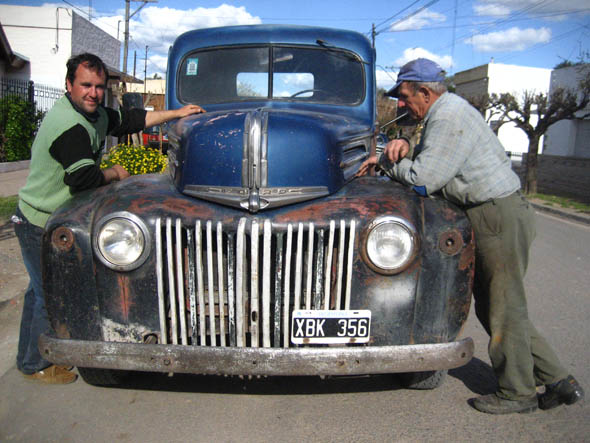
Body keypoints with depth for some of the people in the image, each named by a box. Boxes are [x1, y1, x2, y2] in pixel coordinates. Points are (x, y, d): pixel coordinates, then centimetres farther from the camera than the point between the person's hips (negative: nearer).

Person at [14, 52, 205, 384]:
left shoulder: (92, 113, 5)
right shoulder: (70, 126, -26)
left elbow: (128, 121, 15)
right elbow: (83, 178, -33)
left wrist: (177, 113, 16)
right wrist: (115, 173, -14)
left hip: (38, 218, 10)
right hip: (42, 224, -10)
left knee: (40, 290, 22)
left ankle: (28, 356, 41)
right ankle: (37, 365, 22)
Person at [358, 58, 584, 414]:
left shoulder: (449, 117, -17)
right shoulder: (445, 112, 15)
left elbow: (423, 180, -21)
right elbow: (429, 166, 17)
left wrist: (386, 161, -5)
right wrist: (405, 148, -3)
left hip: (501, 216, -10)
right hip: (493, 215, 10)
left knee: (504, 310, 3)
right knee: (493, 306, 14)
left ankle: (517, 393, 21)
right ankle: (558, 380, 24)